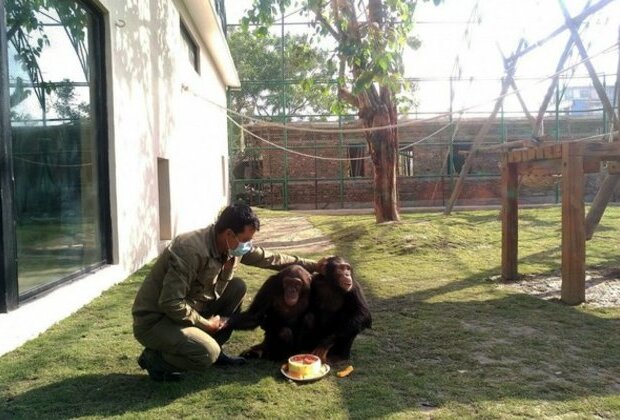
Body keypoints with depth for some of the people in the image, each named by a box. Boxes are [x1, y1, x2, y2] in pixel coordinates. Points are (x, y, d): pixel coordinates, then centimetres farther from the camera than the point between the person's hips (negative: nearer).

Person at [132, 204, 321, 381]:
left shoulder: (233, 246, -6)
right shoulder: (192, 251, -31)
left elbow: (269, 258, 7)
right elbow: (170, 303, -31)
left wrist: (311, 265, 9)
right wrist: (207, 324, -17)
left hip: (189, 309, 8)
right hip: (154, 320, -8)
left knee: (237, 287, -3)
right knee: (208, 354, -28)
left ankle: (216, 350, 9)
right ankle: (154, 357, 0)